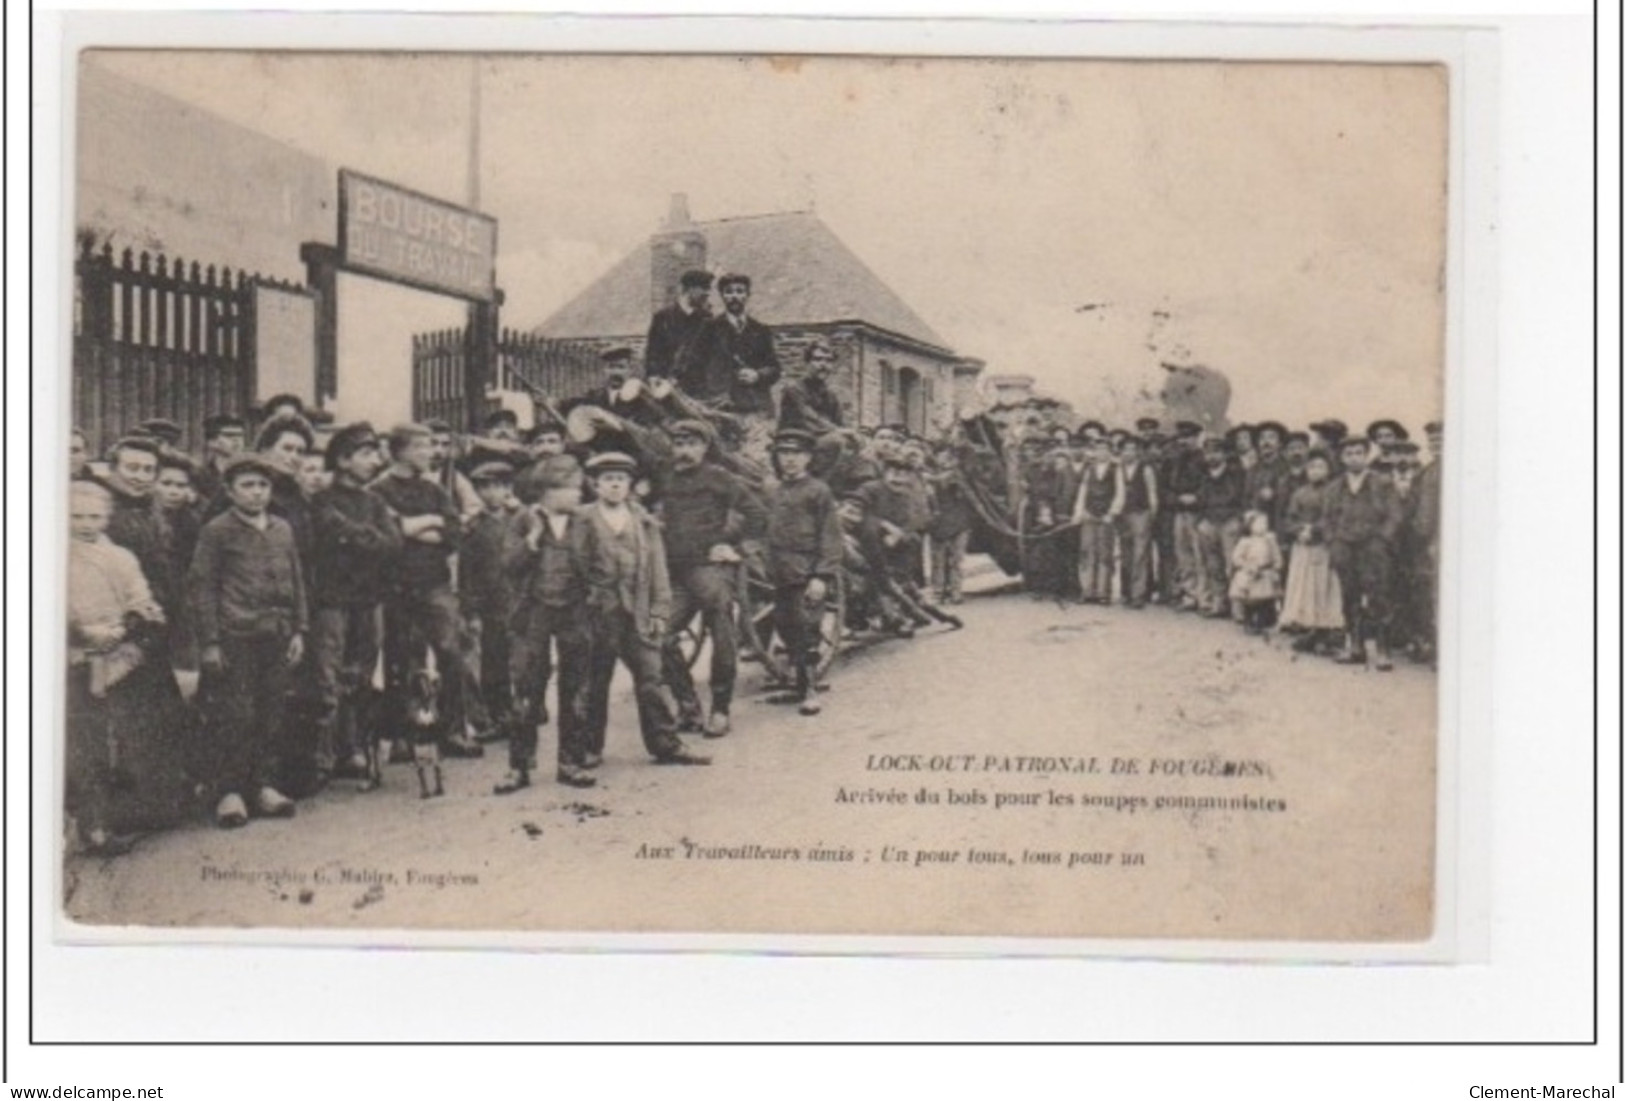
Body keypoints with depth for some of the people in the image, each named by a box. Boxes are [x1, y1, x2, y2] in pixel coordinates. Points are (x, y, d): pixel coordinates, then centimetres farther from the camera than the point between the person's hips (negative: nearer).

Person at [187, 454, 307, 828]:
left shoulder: (282, 530, 14)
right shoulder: (217, 531, -2)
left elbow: (296, 582, 18)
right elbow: (201, 586, -4)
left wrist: (298, 629, 11)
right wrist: (209, 641, -9)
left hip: (277, 637, 5)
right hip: (235, 637, -5)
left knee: (271, 713, 8)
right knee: (235, 716, -4)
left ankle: (264, 785, 16)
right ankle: (229, 791, 3)